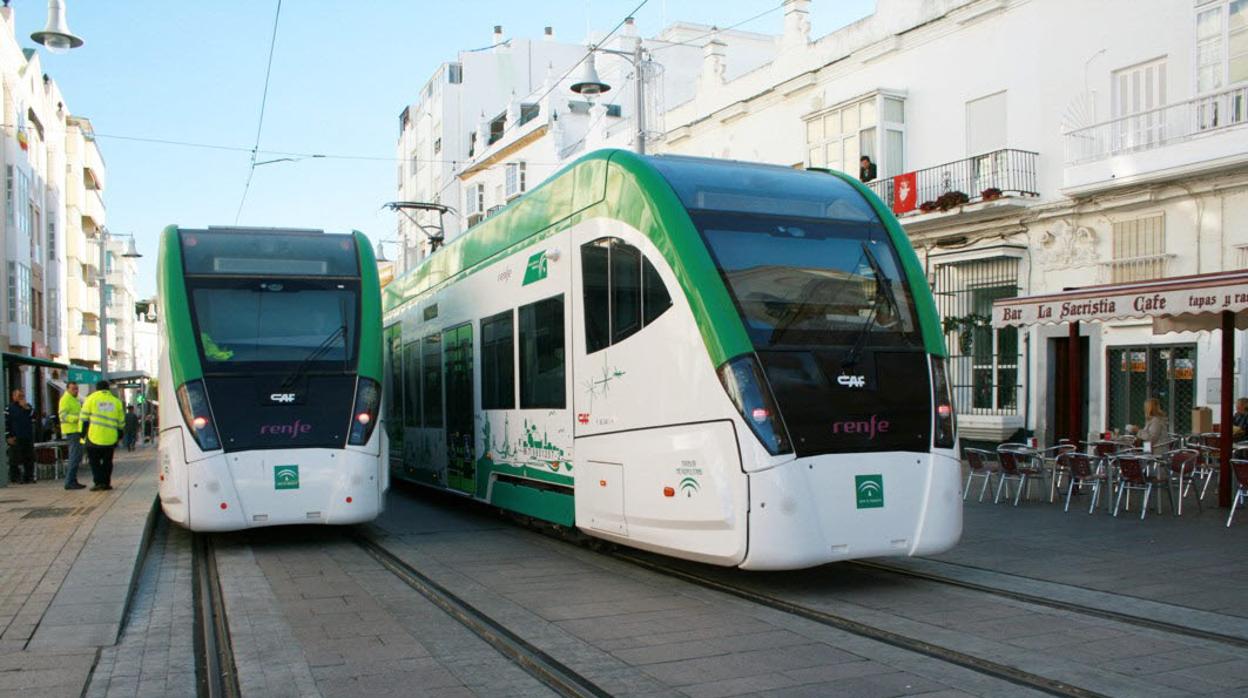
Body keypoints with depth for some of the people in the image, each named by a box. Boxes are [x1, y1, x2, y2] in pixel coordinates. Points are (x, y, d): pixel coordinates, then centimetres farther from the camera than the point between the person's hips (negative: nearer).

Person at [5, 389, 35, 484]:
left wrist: (27, 408, -9)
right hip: (15, 439, -5)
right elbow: (5, 423, -4)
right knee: (15, 459, -5)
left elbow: (33, 418, 2)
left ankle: (29, 476, 11)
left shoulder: (28, 407, 15)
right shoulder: (9, 408, 0)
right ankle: (15, 477, 0)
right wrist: (8, 437, -11)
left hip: (28, 438, 5)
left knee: (29, 458, 5)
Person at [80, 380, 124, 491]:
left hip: (94, 437, -2)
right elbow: (121, 422, 14)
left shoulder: (91, 398, 3)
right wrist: (119, 436, 22)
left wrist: (82, 434, 4)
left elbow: (84, 418, 0)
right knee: (107, 461, 14)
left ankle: (98, 482, -2)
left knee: (94, 460, 8)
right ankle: (106, 483, 13)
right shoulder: (116, 401, 11)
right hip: (110, 438, 3)